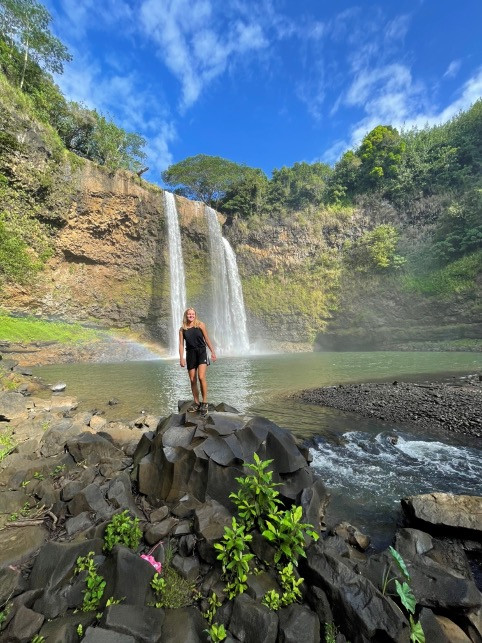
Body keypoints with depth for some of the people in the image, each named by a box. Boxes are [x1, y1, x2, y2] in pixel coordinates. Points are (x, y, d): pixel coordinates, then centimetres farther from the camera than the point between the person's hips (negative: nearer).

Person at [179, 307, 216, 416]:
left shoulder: (200, 325, 1)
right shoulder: (182, 329, 5)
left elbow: (207, 339, 4)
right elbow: (181, 344, 4)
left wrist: (213, 352, 3)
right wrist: (181, 358, -4)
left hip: (201, 352, -3)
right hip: (190, 354, 3)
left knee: (201, 377, -17)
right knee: (192, 380, 6)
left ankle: (204, 403, -5)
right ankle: (196, 402, 21)